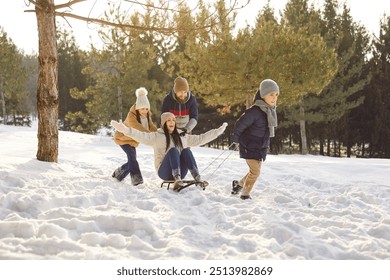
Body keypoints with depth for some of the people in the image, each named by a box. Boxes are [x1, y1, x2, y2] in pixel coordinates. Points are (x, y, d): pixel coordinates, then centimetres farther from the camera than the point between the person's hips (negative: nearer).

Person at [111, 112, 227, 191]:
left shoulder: (182, 136, 18)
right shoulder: (157, 136, 4)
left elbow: (201, 139, 23)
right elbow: (142, 136, -12)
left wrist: (218, 131, 22)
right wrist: (125, 129, -28)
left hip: (181, 172, 3)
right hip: (165, 171, -3)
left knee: (186, 150, -22)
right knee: (173, 150, -27)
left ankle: (198, 179, -36)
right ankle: (177, 180, -45)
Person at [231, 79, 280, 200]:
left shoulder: (271, 110, 1)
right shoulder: (254, 111, -25)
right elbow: (239, 125, -17)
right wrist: (236, 141, -4)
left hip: (261, 147, 8)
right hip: (250, 147, -8)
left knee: (255, 171, 16)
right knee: (255, 172, -12)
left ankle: (239, 183, 41)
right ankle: (245, 194, 5)